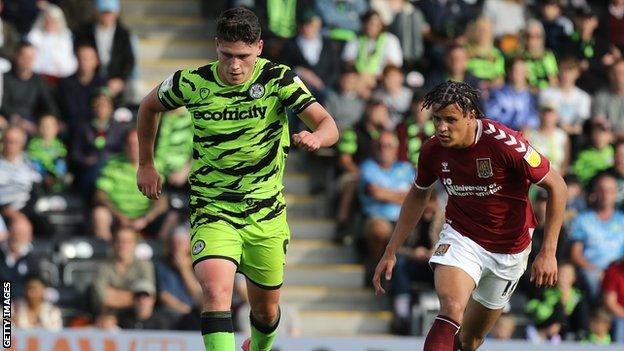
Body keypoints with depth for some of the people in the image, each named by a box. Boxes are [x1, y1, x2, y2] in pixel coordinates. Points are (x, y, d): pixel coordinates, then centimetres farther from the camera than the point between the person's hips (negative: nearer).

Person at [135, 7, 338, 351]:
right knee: (216, 291, -26)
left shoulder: (278, 79, -11)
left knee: (266, 310, 14)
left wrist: (315, 137, -43)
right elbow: (149, 107, 13)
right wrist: (146, 164, 14)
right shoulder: (192, 83, -9)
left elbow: (328, 126, -19)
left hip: (266, 214, 2)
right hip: (212, 212, -1)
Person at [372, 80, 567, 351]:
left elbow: (556, 186, -16)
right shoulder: (432, 151, -11)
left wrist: (548, 253, -20)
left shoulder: (505, 143, -24)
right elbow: (418, 195, 11)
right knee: (451, 309, -29)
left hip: (509, 247, -1)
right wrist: (390, 252, 11)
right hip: (461, 236, 1)